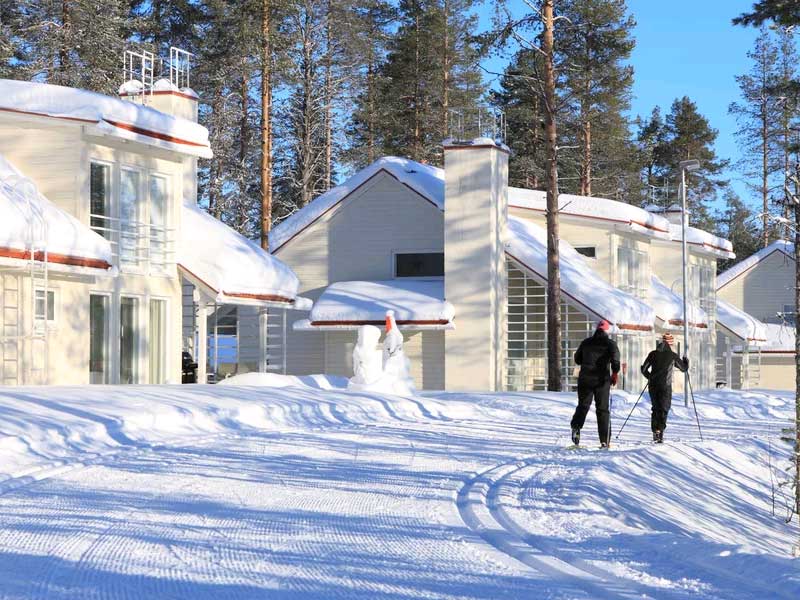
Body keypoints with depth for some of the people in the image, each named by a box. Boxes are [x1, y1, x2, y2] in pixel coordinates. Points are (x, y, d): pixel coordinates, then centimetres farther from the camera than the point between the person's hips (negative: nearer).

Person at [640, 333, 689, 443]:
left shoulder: (653, 354, 5)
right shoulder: (672, 355, -1)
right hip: (665, 385, -3)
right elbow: (684, 368, 10)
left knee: (655, 408, 16)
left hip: (653, 386, 3)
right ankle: (660, 431, -17)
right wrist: (686, 361, 31)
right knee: (664, 409, -1)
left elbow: (644, 369, 7)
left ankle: (655, 432, 12)